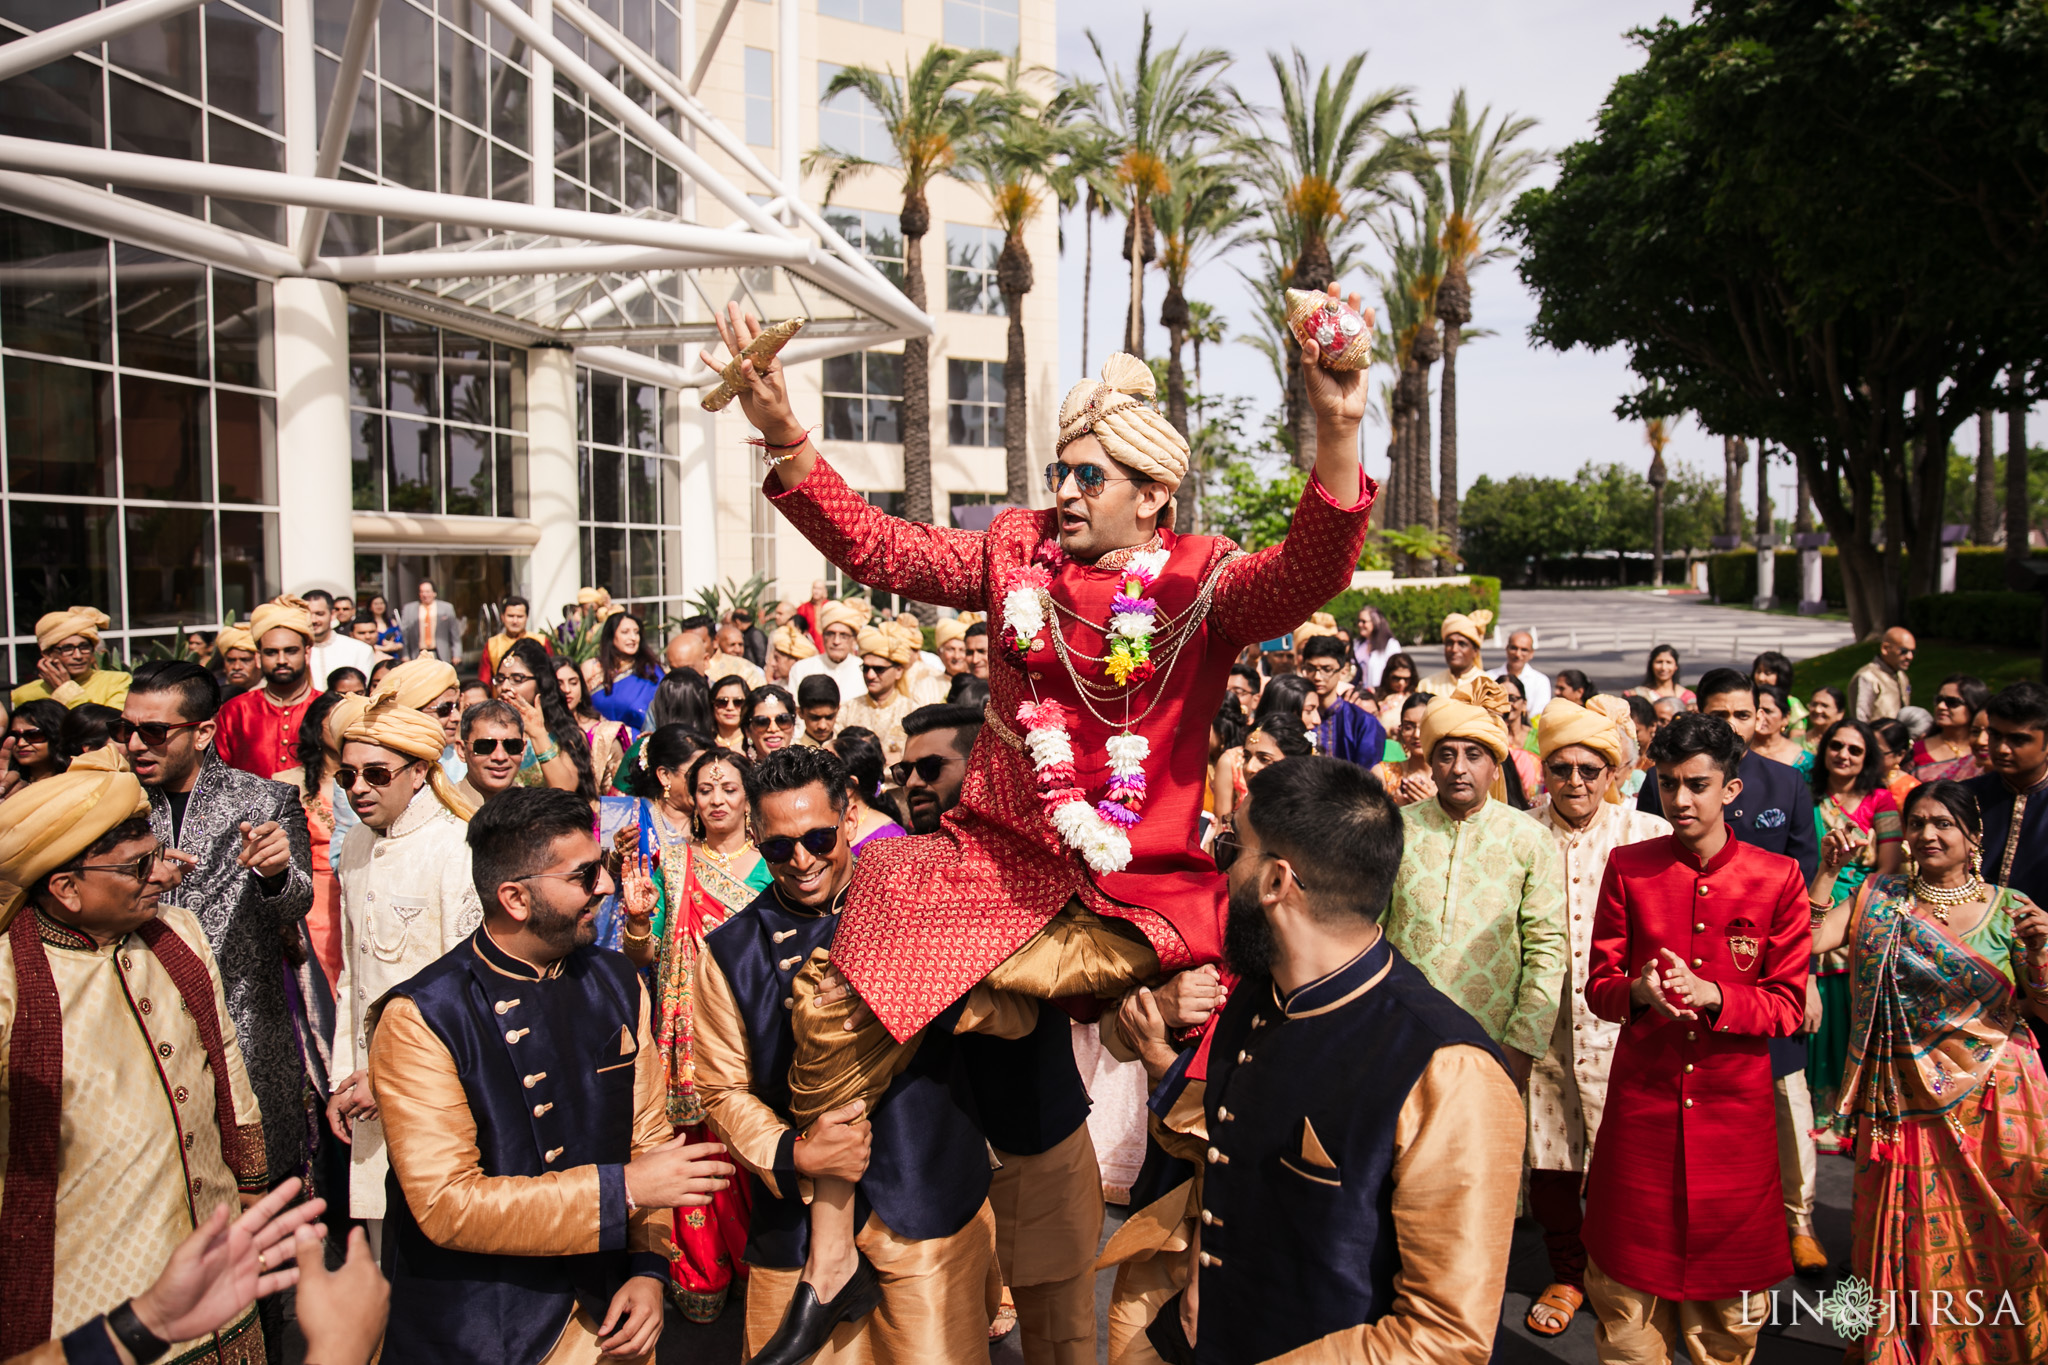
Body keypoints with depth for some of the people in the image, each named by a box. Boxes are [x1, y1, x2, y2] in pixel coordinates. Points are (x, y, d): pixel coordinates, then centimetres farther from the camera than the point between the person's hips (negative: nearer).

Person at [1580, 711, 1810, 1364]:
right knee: (1628, 1282, 6)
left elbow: (1788, 1005, -2)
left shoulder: (1778, 878, -1)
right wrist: (1640, 991, -21)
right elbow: (1599, 986, 2)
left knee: (1728, 1290, 11)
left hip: (1735, 1102, 0)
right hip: (1642, 1097, 0)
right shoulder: (1627, 867, 0)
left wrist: (1710, 994, -20)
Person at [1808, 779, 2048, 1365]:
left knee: (1996, 1242, 9)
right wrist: (1827, 871, -15)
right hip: (1910, 1105, 0)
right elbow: (1809, 939, -11)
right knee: (1915, 1247, 7)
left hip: (1994, 1104, 0)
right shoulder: (1879, 898, 1)